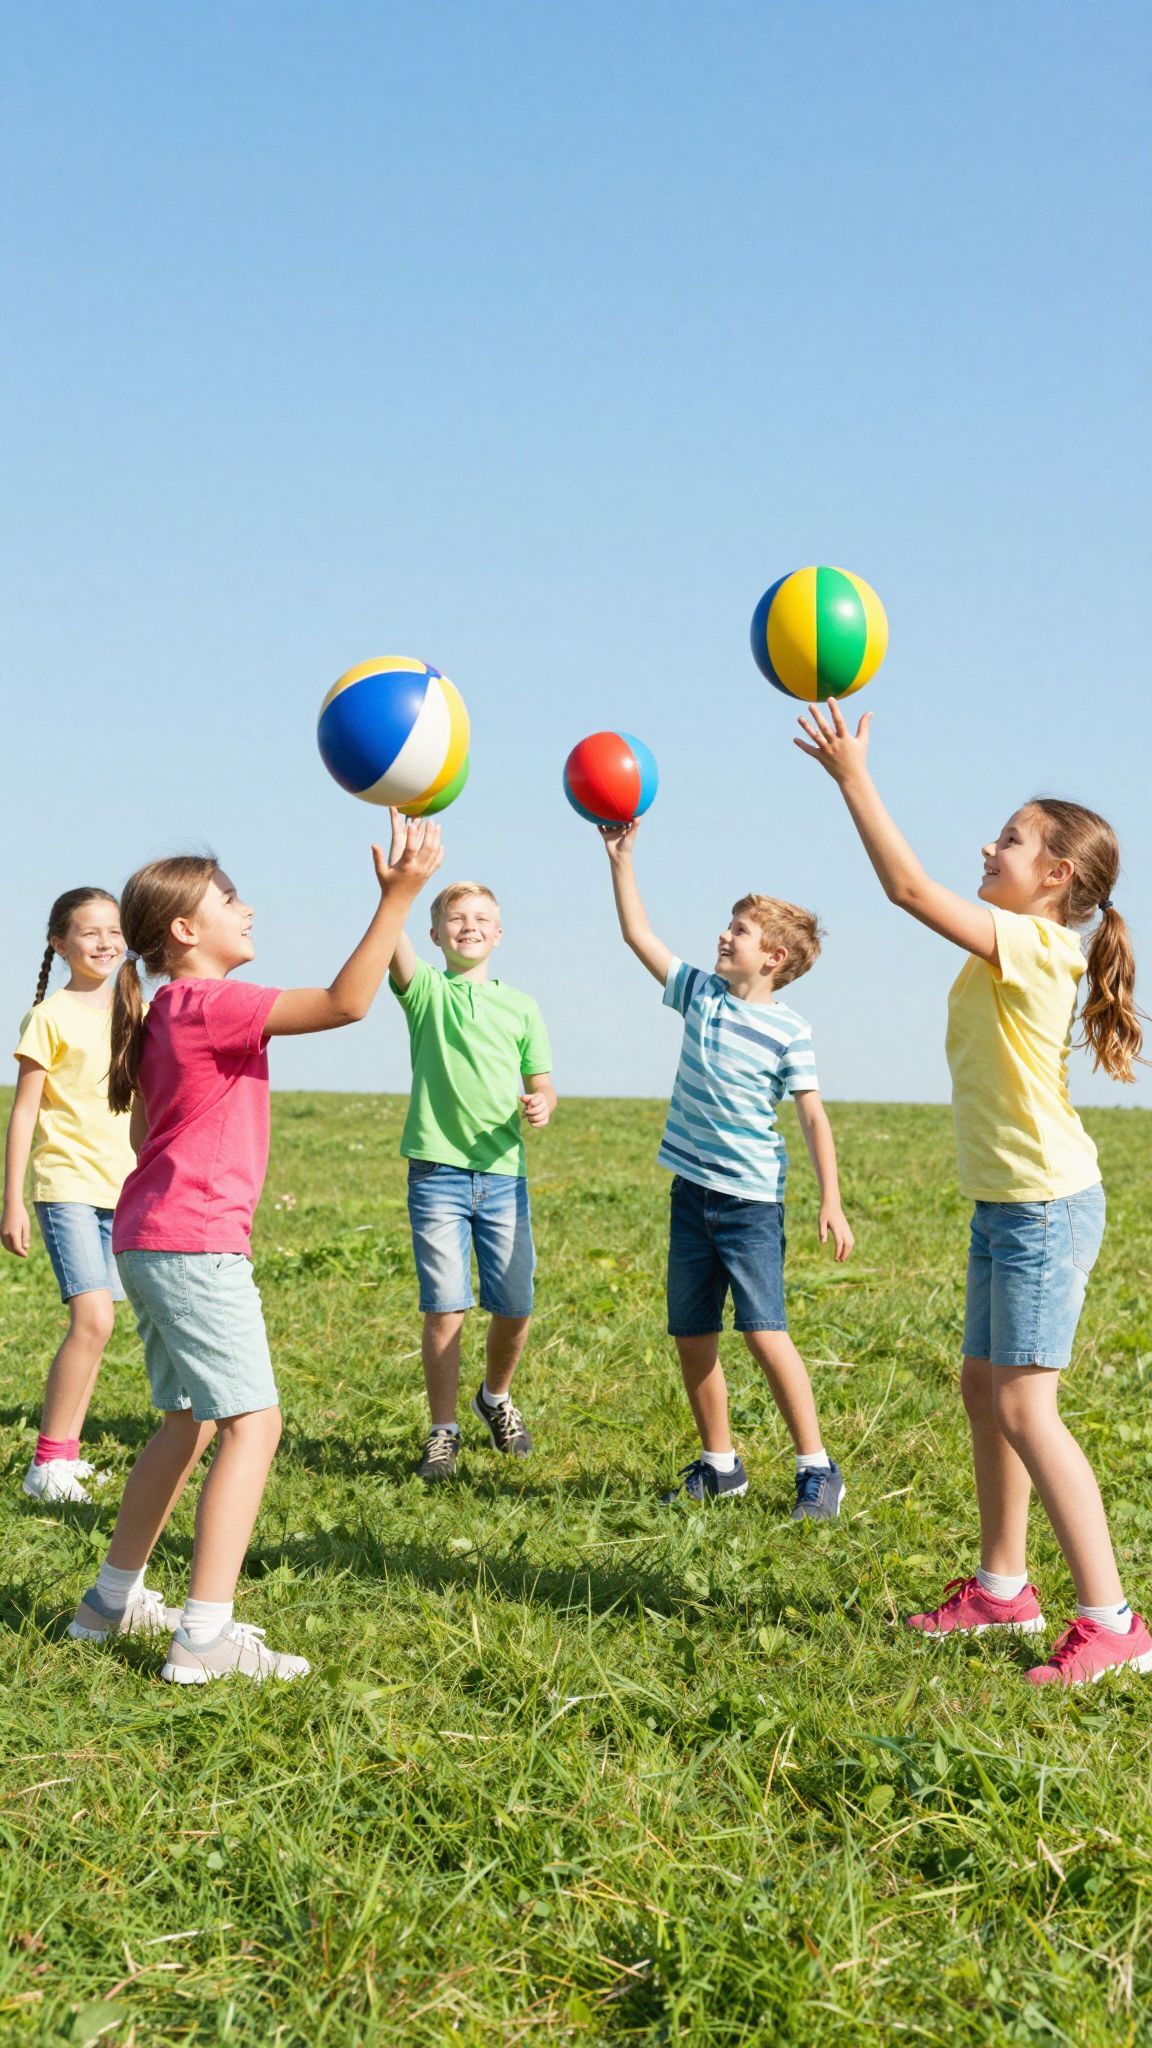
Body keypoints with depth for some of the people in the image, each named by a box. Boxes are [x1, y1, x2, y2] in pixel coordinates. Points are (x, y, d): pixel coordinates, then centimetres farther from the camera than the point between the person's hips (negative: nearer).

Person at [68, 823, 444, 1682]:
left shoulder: (169, 1013, 15)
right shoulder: (212, 1006, -16)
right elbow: (345, 1002, -22)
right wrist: (398, 897, -22)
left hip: (152, 1240, 10)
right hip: (197, 1244, -10)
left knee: (191, 1419, 20)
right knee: (253, 1422, -11)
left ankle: (115, 1599, 28)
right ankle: (206, 1636, -14)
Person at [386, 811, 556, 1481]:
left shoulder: (522, 1008, 11)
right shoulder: (425, 990, 3)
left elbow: (542, 1084, 14)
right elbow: (392, 931, -15)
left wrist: (542, 1106, -10)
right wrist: (400, 864, -29)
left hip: (504, 1175, 3)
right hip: (439, 1172, -2)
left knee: (515, 1307, 5)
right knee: (445, 1309, -5)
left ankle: (497, 1396, 33)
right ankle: (444, 1432, 9)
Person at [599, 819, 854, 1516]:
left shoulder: (789, 1032, -9)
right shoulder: (700, 993, 6)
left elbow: (815, 1118, -9)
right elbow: (640, 935, 8)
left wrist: (832, 1201, -15)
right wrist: (621, 858, 3)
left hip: (752, 1201, -6)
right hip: (692, 1193, 6)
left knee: (765, 1332, -12)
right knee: (693, 1337, 8)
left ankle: (817, 1468, -2)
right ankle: (719, 1464, 21)